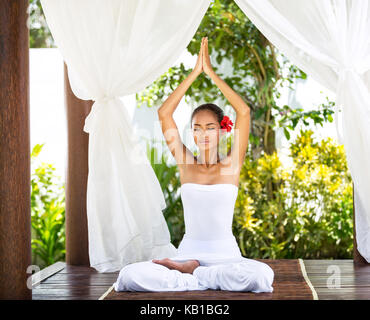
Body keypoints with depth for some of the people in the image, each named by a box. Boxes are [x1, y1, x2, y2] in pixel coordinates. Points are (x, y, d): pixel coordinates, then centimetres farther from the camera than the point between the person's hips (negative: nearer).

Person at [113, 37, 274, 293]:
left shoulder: (231, 166, 1)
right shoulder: (185, 165, 6)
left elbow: (244, 112, -9)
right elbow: (164, 114, -1)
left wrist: (212, 73, -7)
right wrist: (194, 73, -3)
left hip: (225, 254, 0)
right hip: (188, 250, 1)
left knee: (262, 275, -35)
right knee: (131, 275, -25)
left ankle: (189, 272, -12)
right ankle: (215, 280, -13)